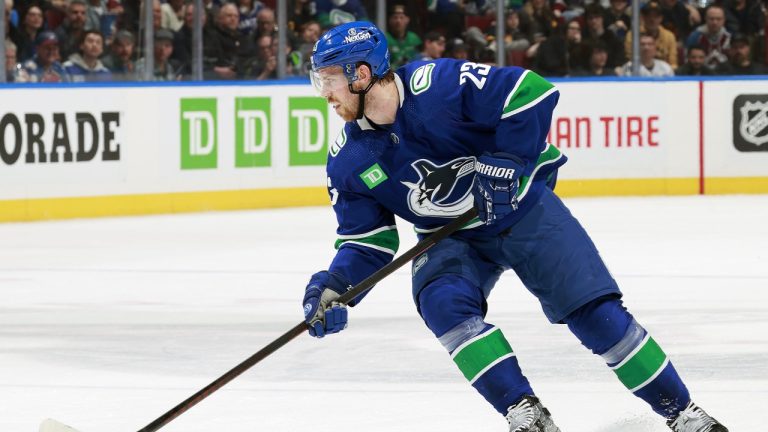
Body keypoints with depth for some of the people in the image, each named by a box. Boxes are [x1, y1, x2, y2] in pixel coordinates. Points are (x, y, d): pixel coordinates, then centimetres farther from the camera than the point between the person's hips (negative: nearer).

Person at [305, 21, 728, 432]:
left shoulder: (436, 84, -26)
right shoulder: (347, 162, -9)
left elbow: (531, 93, -26)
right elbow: (366, 240, -3)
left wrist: (505, 166, -27)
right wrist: (335, 288, -20)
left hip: (521, 207, -4)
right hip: (451, 239, 4)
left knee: (594, 310, -9)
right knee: (441, 303, -27)